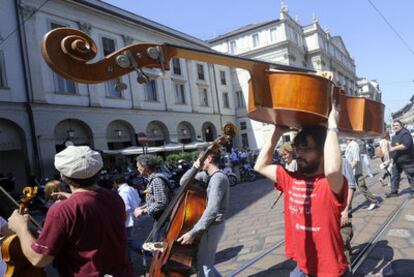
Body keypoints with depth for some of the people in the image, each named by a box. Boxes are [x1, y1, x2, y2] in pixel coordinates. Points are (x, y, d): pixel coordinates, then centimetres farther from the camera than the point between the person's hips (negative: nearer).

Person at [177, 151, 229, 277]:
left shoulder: (218, 178, -23)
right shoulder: (207, 175, 6)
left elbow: (212, 210, -30)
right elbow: (183, 182, 8)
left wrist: (193, 232, -30)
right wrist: (194, 168, -9)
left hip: (212, 227, -9)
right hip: (210, 225, 9)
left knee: (203, 266, 3)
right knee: (205, 262, 22)